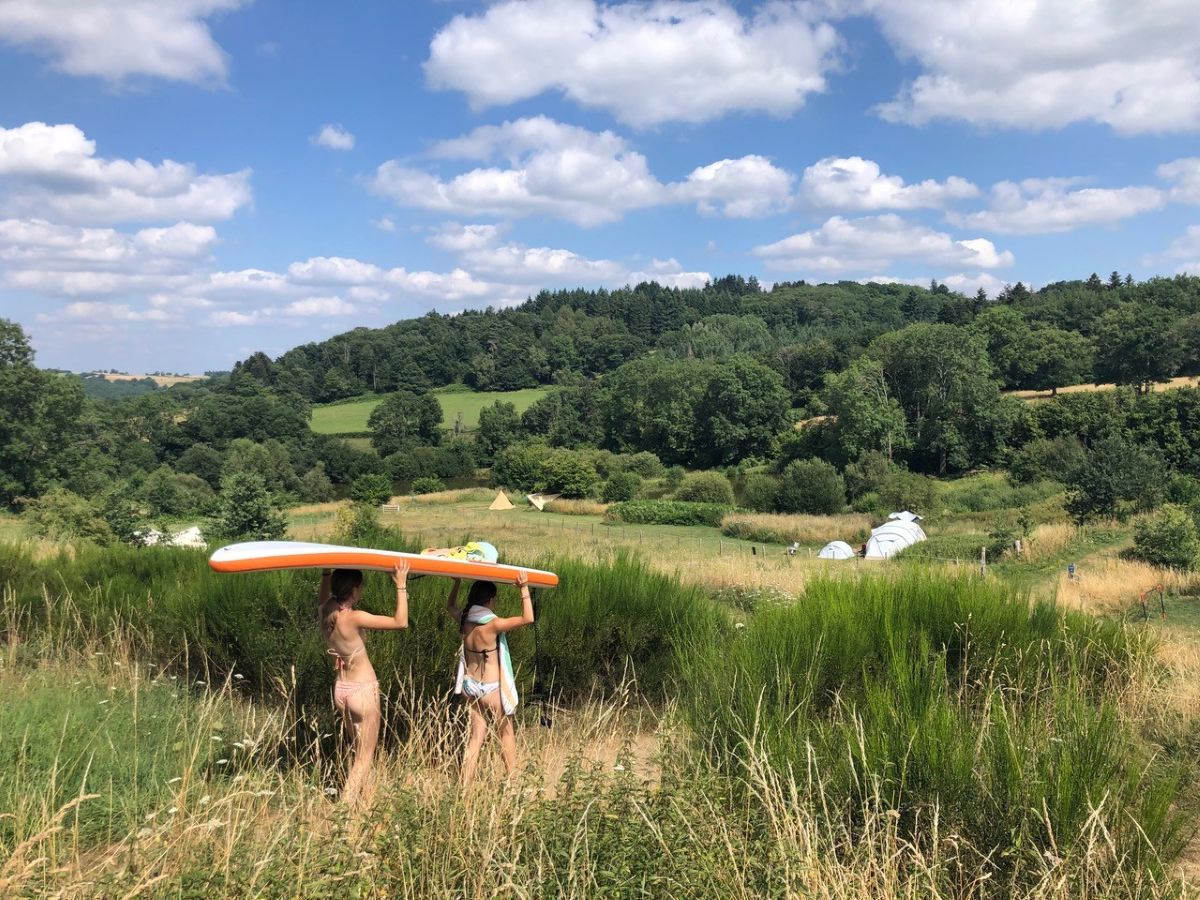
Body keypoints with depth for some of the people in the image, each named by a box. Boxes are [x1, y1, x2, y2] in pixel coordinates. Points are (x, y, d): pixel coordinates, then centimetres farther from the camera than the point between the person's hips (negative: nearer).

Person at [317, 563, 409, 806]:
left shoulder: (325, 612, -4)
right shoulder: (354, 618, -25)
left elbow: (323, 597, 22)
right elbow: (401, 622, -24)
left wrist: (327, 573, 24)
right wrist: (401, 586, -22)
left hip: (340, 689, 8)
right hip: (363, 691, -8)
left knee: (359, 749, 21)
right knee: (364, 756, 5)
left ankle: (356, 798, 26)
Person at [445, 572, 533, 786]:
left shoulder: (464, 619, -1)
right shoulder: (492, 624, -20)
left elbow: (450, 606, 22)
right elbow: (528, 618, -21)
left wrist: (458, 582, 23)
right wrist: (524, 588, -20)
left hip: (471, 686, 6)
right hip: (492, 689, -6)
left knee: (476, 736, 11)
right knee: (506, 734, 12)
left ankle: (465, 785, 8)